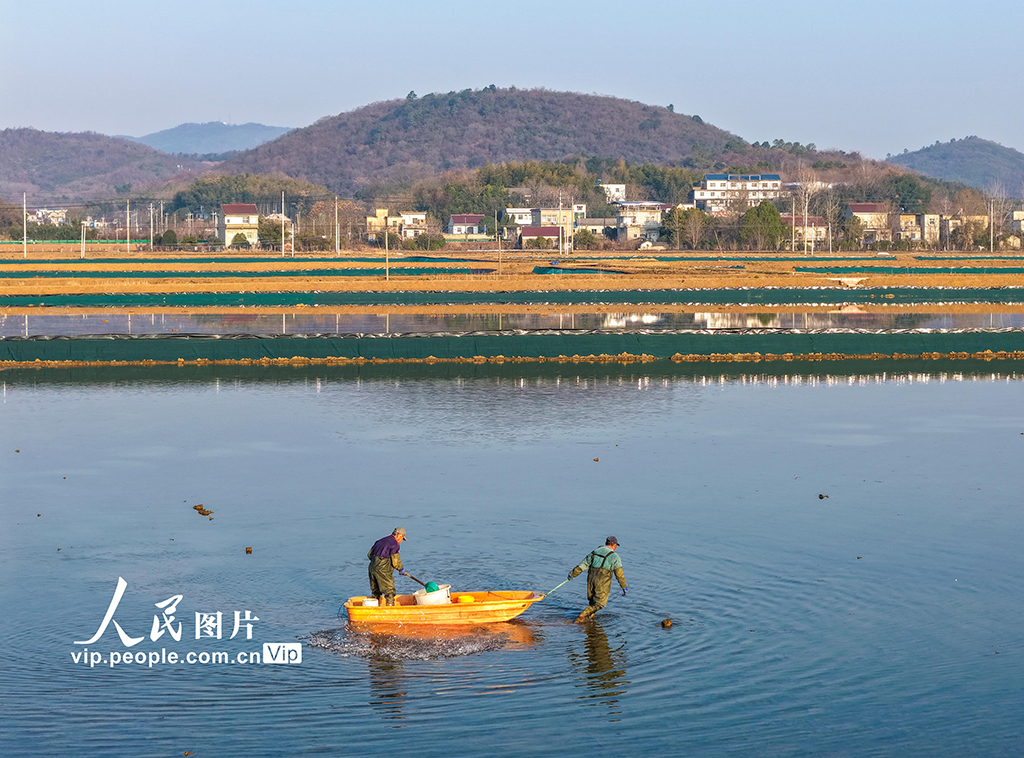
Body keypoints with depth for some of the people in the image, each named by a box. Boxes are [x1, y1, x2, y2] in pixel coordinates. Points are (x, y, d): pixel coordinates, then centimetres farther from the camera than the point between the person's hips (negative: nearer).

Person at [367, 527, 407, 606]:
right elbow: (395, 562, -10)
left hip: (372, 566, 8)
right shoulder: (395, 544, -8)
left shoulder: (381, 541, 18)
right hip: (383, 570, -8)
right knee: (389, 591, -2)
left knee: (375, 591, 15)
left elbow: (369, 555, 18)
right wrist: (401, 569, 6)